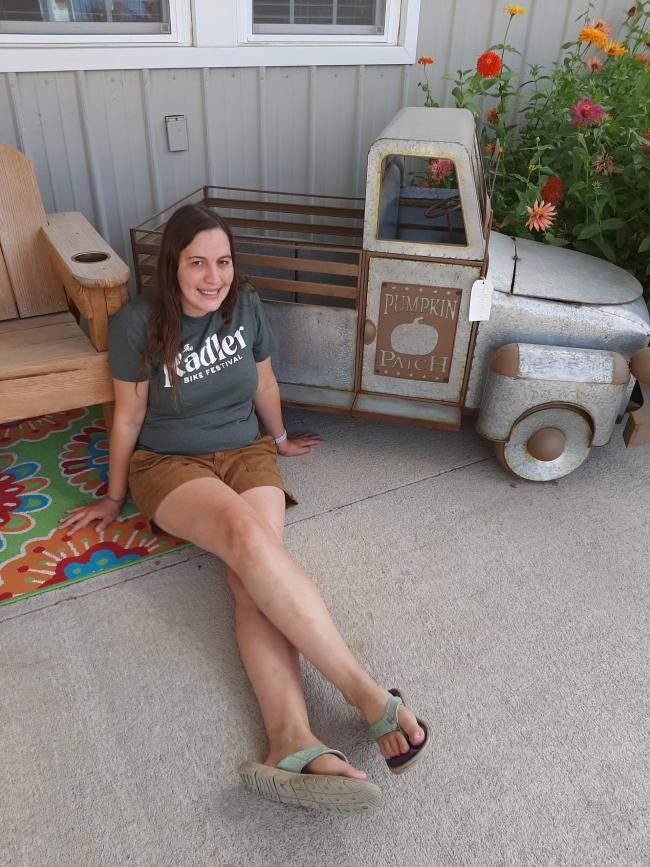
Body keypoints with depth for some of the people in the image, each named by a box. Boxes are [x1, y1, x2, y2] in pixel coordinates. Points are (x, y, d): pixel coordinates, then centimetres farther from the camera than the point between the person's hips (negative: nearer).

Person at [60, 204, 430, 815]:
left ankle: (291, 741, -46)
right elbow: (127, 417, 0)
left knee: (252, 574, -29)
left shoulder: (246, 307, 0)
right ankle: (368, 695, -36)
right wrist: (114, 498, 10)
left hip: (245, 453, 3)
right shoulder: (137, 325, -9)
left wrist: (279, 440, 27)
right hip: (168, 464, -3)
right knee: (247, 534, -36)